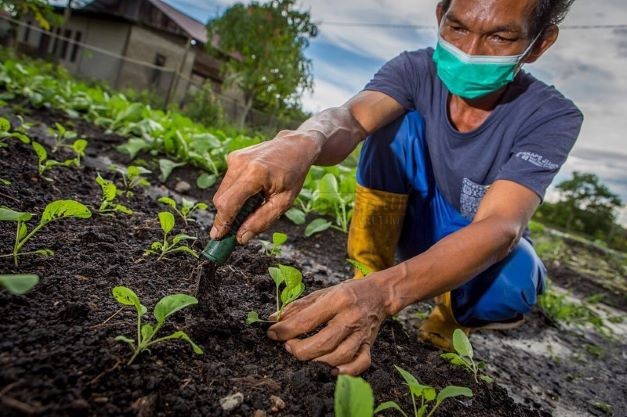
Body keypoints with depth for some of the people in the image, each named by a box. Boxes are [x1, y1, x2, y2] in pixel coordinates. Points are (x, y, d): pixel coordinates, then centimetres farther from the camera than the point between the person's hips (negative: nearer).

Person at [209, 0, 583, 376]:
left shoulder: (552, 118, -22)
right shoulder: (417, 71, -16)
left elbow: (501, 225, -38)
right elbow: (350, 118, -36)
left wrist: (383, 293, -55)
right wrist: (301, 141, -63)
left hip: (488, 249, 0)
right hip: (415, 224, 1)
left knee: (511, 280, -37)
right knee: (399, 123, -25)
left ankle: (455, 315, -1)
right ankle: (366, 279, -16)